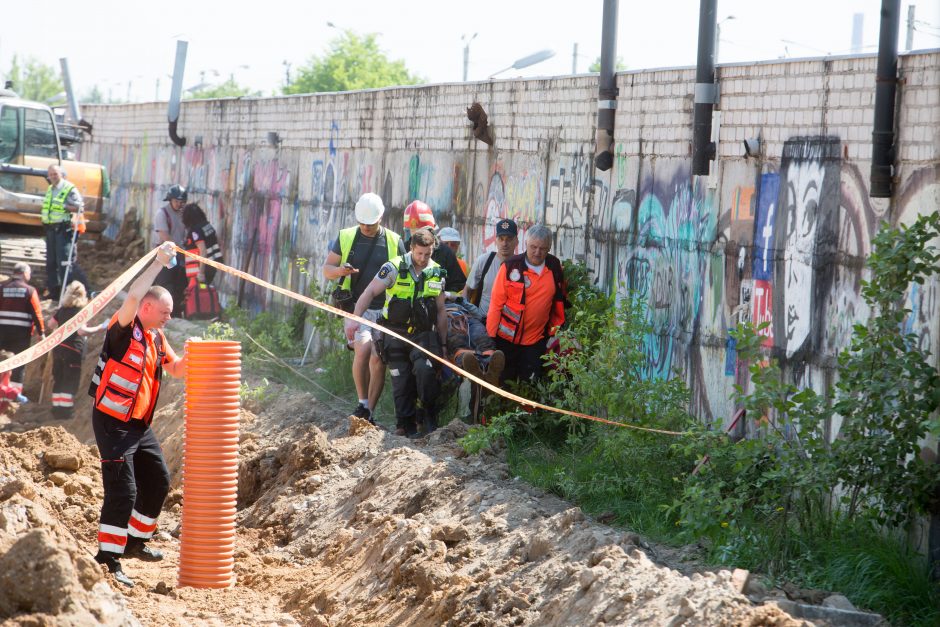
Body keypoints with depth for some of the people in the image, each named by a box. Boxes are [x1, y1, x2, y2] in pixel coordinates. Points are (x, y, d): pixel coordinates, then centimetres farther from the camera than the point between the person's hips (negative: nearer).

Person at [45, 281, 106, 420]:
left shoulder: (62, 309, 8)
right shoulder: (79, 311, -13)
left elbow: (50, 325, 16)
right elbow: (81, 331, -25)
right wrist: (99, 328, -19)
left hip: (58, 348, 7)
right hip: (73, 350, -7)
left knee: (58, 380, 12)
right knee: (70, 383, -2)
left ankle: (57, 409, 15)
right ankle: (65, 411, -5)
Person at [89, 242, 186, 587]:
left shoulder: (156, 338, 12)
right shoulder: (124, 330, -12)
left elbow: (176, 369, 21)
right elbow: (133, 296, -31)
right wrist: (159, 262, -28)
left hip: (139, 424, 9)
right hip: (112, 422, -9)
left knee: (158, 481, 15)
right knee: (123, 489, -13)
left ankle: (136, 542, 31)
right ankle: (108, 558, -10)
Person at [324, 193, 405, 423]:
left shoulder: (394, 241, 7)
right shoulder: (346, 237, 6)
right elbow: (326, 269, 10)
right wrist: (340, 270, -14)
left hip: (385, 310, 1)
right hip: (357, 307, -1)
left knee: (377, 360, -4)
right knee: (363, 349, -22)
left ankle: (369, 413, 5)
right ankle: (362, 403, -7)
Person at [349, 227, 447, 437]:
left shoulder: (437, 273, 6)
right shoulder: (394, 268, -6)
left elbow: (441, 311, 13)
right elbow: (369, 293, -6)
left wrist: (442, 343, 13)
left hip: (423, 335, 1)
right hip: (396, 335, -1)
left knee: (424, 369, -24)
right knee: (401, 382, -2)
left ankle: (427, 417, -7)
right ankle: (405, 425, 12)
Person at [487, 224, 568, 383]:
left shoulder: (555, 267, 0)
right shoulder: (511, 267, -12)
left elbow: (560, 299, 14)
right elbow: (496, 303, -10)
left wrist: (556, 328, 14)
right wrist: (490, 336, -11)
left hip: (536, 340, 3)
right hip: (507, 338, -3)